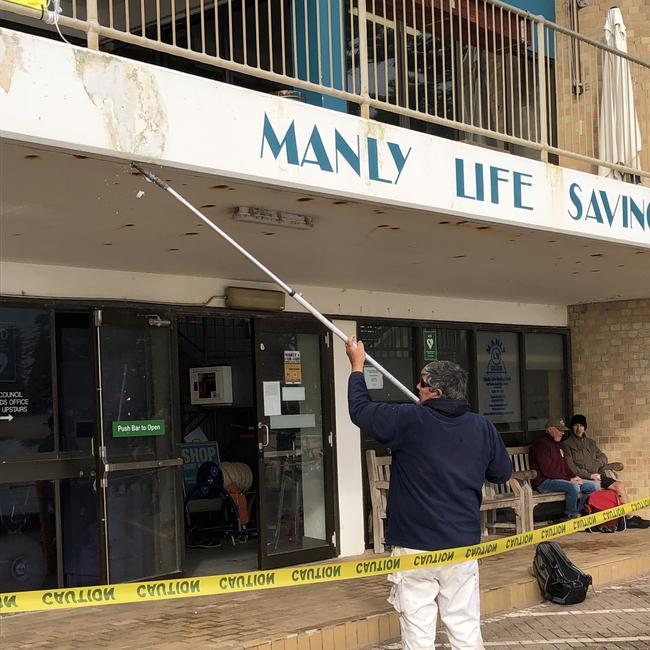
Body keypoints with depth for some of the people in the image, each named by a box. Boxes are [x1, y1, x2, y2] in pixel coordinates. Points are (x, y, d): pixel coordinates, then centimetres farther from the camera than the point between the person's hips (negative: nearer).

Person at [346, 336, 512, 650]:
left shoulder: (408, 420, -10)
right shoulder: (482, 427, -1)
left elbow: (360, 409, 3)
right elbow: (503, 472, 12)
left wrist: (357, 365, 17)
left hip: (416, 545, -3)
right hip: (463, 544, 3)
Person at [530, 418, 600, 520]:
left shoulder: (557, 445, 21)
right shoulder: (541, 444, -10)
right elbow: (547, 470, -19)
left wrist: (574, 476, 2)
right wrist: (569, 479, -19)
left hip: (561, 479, 10)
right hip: (544, 482, -10)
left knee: (594, 485, 0)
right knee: (573, 487, -36)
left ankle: (578, 512, 1)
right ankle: (571, 516, -15)